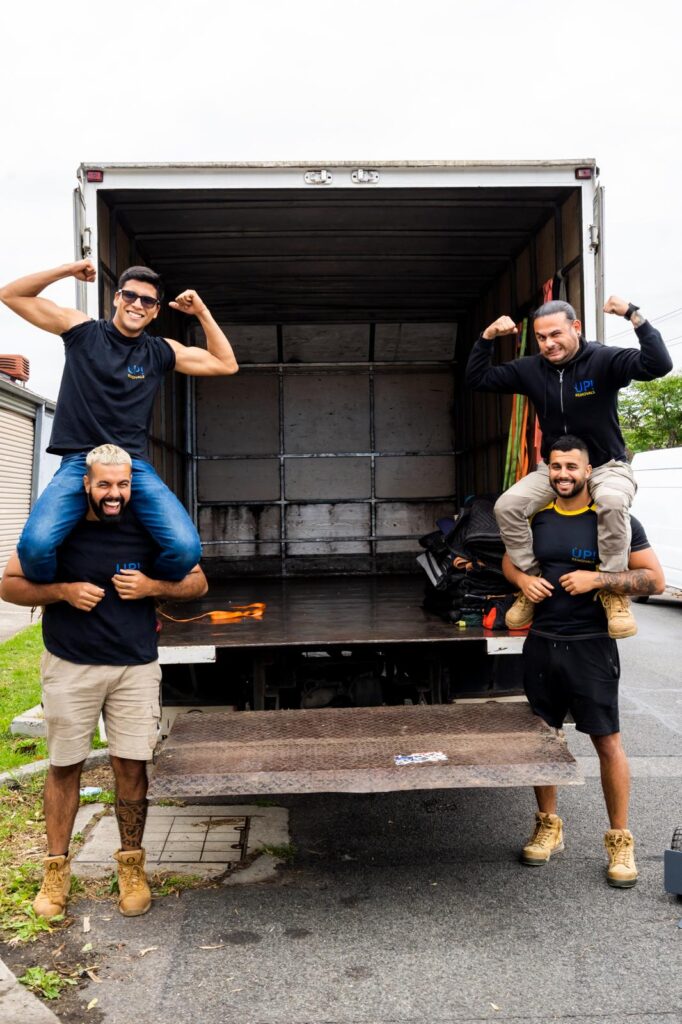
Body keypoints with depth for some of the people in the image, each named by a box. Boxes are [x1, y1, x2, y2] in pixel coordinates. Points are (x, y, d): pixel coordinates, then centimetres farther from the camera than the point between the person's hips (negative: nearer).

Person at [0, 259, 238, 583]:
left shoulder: (161, 352, 12)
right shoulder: (81, 331, 7)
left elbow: (226, 364, 16)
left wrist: (202, 313, 8)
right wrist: (67, 270, -2)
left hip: (135, 466, 2)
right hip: (78, 462, -1)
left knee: (187, 549, -22)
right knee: (35, 545, -29)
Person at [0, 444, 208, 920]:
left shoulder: (149, 529, -2)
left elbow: (197, 583, 4)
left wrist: (152, 586, -14)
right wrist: (62, 591, -15)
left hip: (136, 666, 1)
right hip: (69, 666, 0)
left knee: (131, 766, 4)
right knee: (65, 767, 9)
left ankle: (132, 867, 21)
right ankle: (56, 869, 25)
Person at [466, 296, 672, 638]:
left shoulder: (603, 360, -14)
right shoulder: (530, 369, -2)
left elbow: (658, 364, -28)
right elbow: (477, 379, 1)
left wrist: (633, 315, -35)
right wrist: (487, 337, -13)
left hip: (607, 467, -4)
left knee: (611, 501, -39)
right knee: (507, 506, -20)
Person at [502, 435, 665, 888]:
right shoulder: (535, 517, 5)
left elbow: (655, 579, -8)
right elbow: (509, 561, 21)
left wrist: (597, 579, -20)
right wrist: (523, 578, -2)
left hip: (590, 645, -4)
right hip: (541, 642, 4)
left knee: (608, 741, 1)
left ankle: (621, 842, 16)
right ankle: (548, 828, 29)